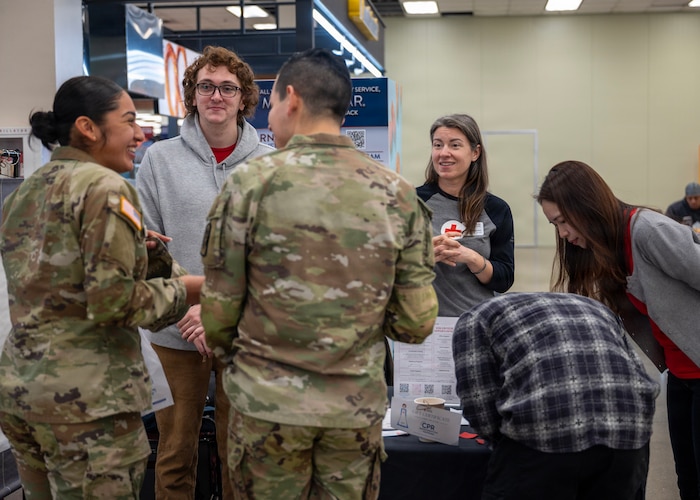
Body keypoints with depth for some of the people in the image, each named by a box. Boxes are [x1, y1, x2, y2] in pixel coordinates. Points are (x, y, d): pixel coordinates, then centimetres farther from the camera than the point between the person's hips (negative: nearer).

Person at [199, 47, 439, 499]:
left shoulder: (250, 182, -10)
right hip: (357, 407, 2)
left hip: (268, 402, -2)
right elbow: (417, 322, -3)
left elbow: (219, 310, -6)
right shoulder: (398, 194, -3)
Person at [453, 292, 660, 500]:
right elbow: (635, 373, 25)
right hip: (630, 430, 6)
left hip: (546, 434, -5)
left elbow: (479, 402, 7)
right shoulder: (596, 308, 33)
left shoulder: (477, 319, 19)